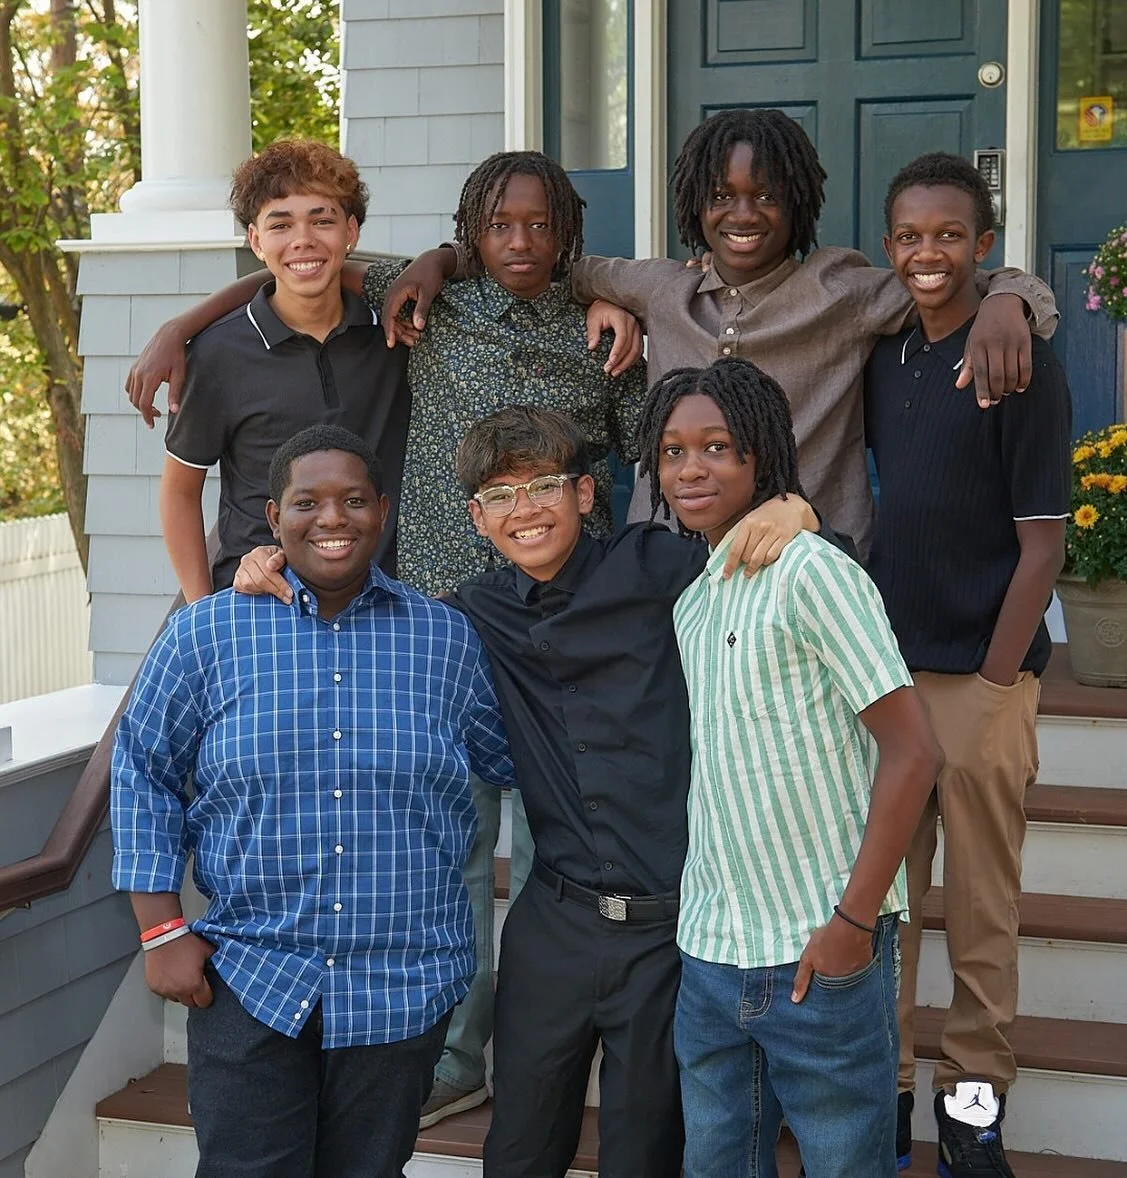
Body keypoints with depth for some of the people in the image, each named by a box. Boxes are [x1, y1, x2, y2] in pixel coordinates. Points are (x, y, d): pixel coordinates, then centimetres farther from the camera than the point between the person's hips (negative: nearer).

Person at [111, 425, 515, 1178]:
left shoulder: (448, 640, 4)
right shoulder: (205, 635, 0)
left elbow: (513, 757, 15)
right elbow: (144, 778, 4)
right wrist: (163, 933, -1)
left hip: (402, 991, 1)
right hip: (247, 981, -1)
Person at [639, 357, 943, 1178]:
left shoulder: (811, 573, -13)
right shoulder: (693, 599, 11)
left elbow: (913, 751, -16)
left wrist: (854, 920, -17)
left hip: (820, 955, -7)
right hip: (709, 955, 7)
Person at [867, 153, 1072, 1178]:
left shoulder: (1021, 362, -9)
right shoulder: (880, 354, 7)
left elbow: (1043, 538, -11)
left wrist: (993, 682, -13)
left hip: (981, 674, -5)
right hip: (884, 663, 5)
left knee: (981, 899, 4)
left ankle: (974, 1093, 16)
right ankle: (884, 1079, 22)